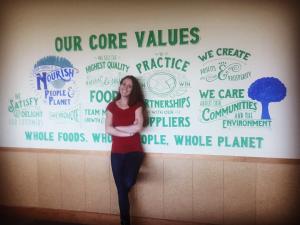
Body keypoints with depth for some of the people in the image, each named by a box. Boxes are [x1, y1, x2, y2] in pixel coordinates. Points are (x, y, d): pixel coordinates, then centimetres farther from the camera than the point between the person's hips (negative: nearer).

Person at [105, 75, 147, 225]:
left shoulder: (137, 105, -1)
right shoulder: (112, 106, 4)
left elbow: (139, 127, -15)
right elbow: (107, 129, -7)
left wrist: (117, 128, -8)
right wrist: (129, 130, -13)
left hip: (134, 151, -2)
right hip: (117, 152, 2)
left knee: (128, 183, -22)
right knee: (121, 189, 5)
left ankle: (132, 177, 17)